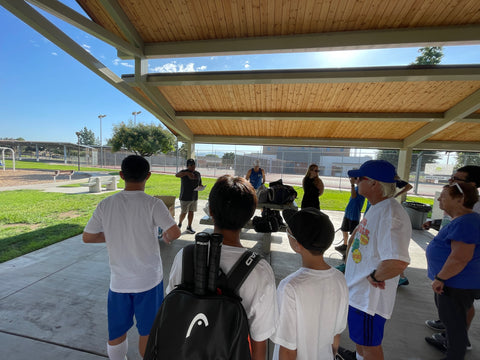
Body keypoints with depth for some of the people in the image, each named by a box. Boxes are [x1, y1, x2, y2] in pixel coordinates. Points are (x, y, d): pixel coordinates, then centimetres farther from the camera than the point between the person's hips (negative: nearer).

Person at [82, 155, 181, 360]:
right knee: (147, 330, 18)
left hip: (118, 280, 3)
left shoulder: (105, 205, -7)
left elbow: (87, 237, 2)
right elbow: (175, 232, -24)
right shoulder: (152, 204, -19)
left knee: (116, 331, 25)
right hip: (149, 279, -3)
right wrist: (166, 238, -2)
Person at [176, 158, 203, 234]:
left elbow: (200, 184, 17)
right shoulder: (184, 172, -7)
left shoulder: (198, 174, 9)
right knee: (183, 213, 3)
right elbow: (177, 175, -28)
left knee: (191, 212, 10)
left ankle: (189, 227, 24)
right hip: (185, 197, -4)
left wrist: (201, 186, -7)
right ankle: (179, 224, 31)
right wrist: (187, 173, -40)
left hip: (194, 197, 5)